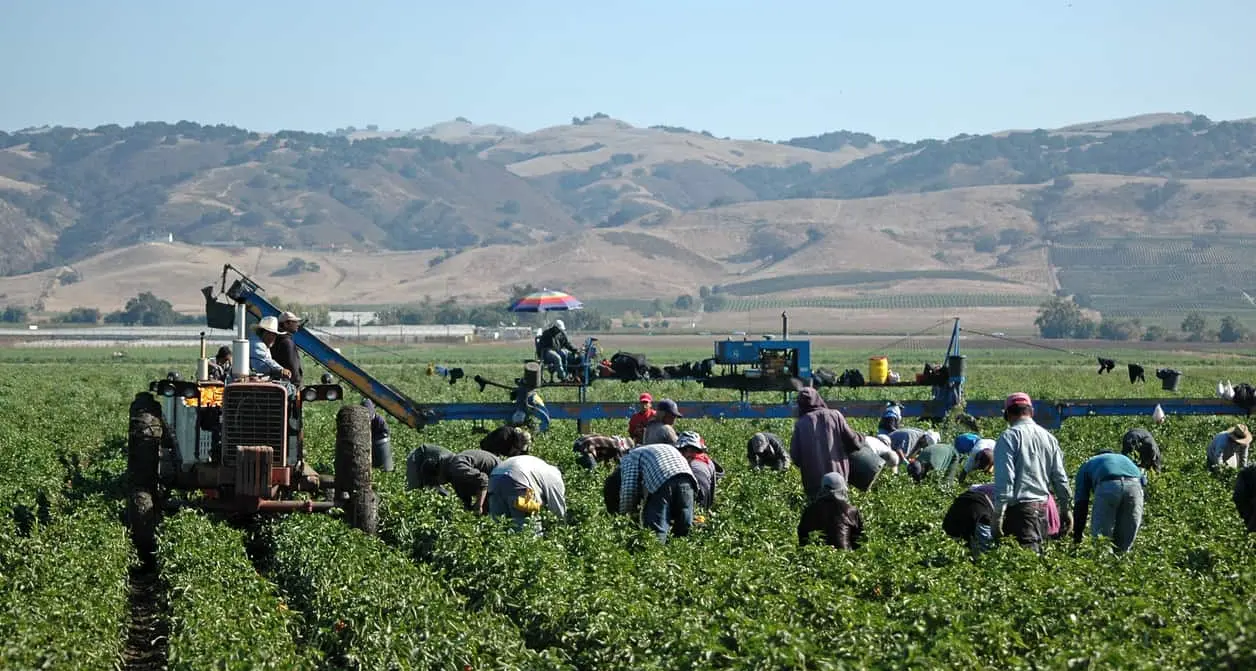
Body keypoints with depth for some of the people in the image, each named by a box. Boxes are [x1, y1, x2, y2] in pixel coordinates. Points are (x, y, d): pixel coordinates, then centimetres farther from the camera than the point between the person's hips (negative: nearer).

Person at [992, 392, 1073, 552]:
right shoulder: (1049, 437, 14)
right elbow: (1060, 477, 15)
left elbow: (1004, 478, -13)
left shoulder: (1009, 437, -6)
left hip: (1020, 506, -6)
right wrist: (1065, 509, 22)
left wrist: (998, 513, -12)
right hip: (1044, 506, 7)